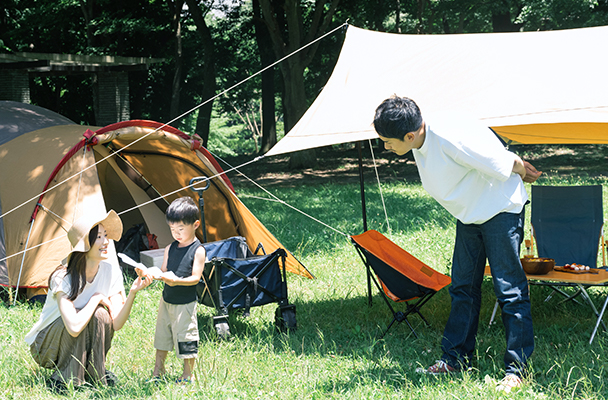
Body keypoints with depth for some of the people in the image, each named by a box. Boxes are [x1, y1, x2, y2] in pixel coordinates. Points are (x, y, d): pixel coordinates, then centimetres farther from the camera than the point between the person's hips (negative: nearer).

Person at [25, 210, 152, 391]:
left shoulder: (111, 271, -12)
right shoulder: (63, 278, -28)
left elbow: (116, 324, -19)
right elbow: (74, 327, -41)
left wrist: (132, 293, -32)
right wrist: (96, 298, -28)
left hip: (82, 346, 4)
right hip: (47, 347, -4)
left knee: (101, 316, -26)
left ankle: (96, 374, -8)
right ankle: (64, 379, -17)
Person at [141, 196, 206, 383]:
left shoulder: (198, 251, -13)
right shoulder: (170, 249, 6)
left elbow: (195, 277, -18)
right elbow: (164, 271, 5)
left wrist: (178, 281, -34)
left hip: (185, 303, -6)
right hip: (167, 299, 7)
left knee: (185, 337, -1)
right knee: (162, 334, 17)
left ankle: (187, 374, 14)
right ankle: (158, 370, 32)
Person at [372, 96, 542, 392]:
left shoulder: (450, 138, -33)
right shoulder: (422, 145, -5)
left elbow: (502, 163, -23)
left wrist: (521, 170, -3)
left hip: (501, 209, -8)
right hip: (469, 214, 9)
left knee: (509, 288, -6)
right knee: (462, 287, 11)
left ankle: (517, 368, -1)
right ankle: (456, 358, 20)